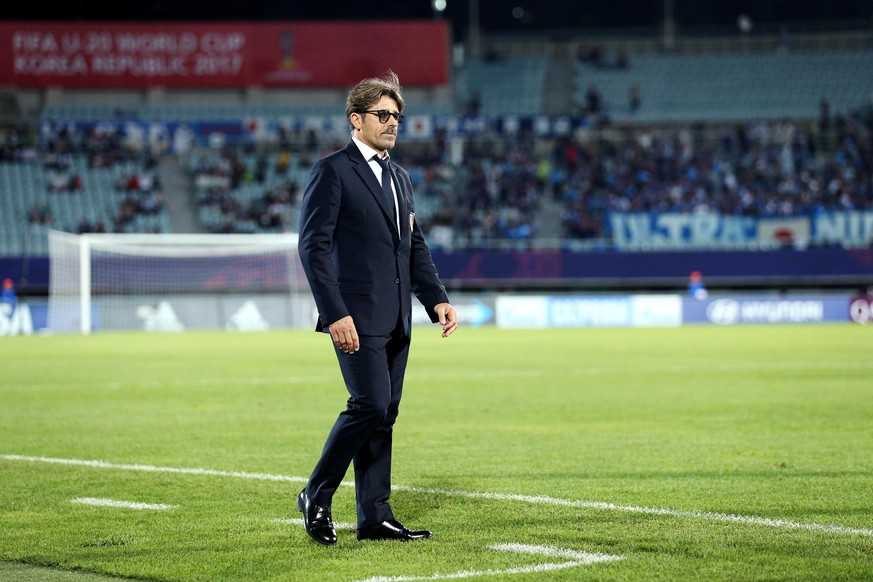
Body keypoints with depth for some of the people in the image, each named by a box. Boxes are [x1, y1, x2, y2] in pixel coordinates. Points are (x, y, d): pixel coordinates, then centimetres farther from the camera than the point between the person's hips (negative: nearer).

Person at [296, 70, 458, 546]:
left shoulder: (400, 179, 19)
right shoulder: (332, 172, -6)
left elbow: (415, 246, 23)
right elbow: (314, 245, -11)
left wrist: (437, 298, 8)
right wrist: (335, 313, -18)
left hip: (396, 320, 8)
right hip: (357, 318, -8)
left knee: (384, 414, 7)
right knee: (370, 405, -15)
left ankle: (375, 517, 10)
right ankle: (316, 497, 0)